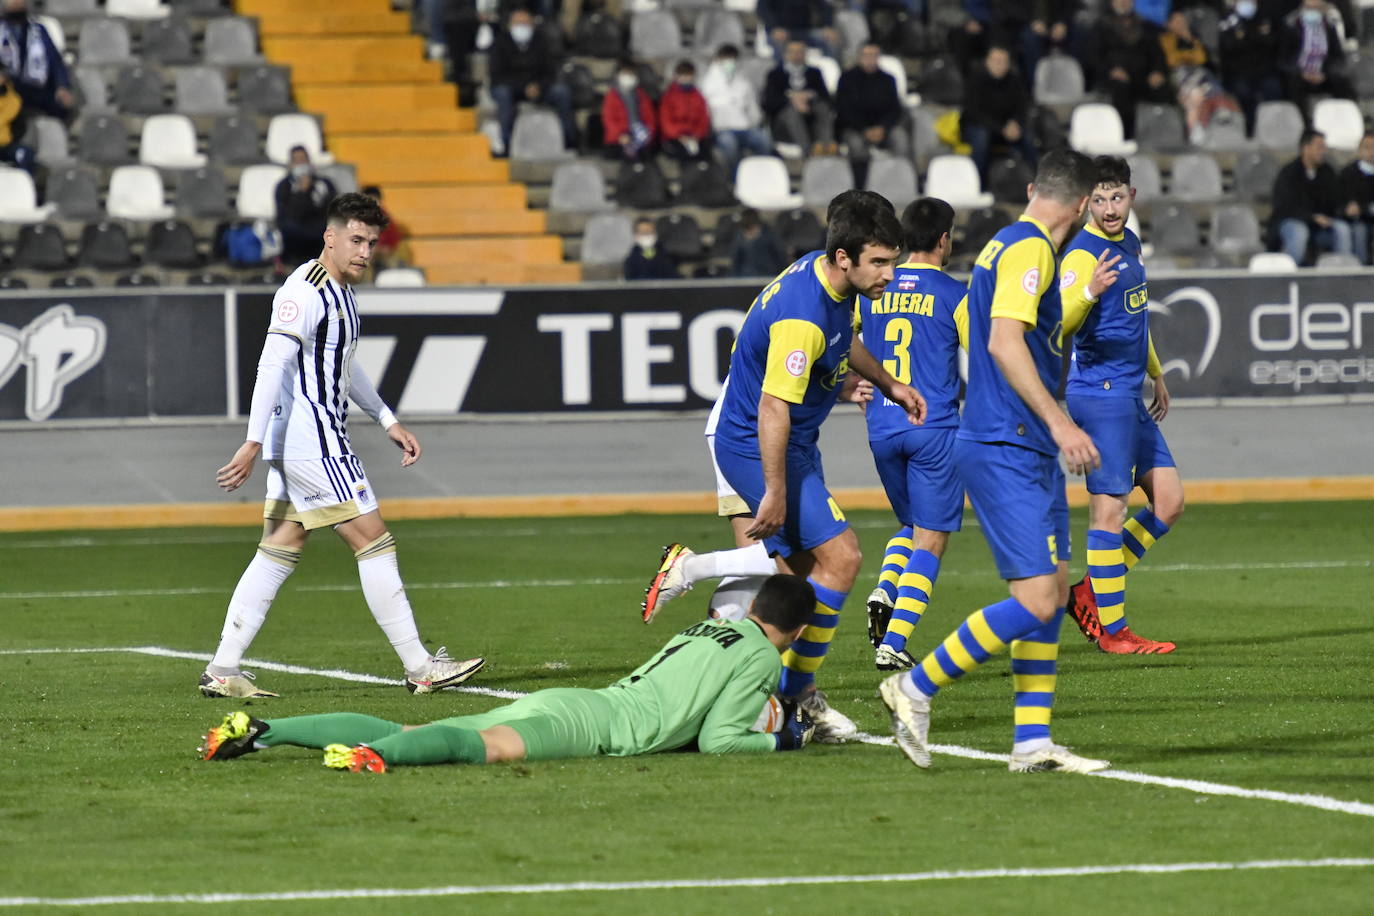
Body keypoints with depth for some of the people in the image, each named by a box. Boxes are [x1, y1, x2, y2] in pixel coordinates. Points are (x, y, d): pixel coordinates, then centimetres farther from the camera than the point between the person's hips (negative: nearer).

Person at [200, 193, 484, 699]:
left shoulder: (340, 291, 16)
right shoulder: (306, 291, -16)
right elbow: (272, 363, -23)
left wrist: (387, 420, 31)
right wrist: (253, 443, -29)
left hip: (295, 447, 10)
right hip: (313, 443, -10)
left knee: (279, 552, 9)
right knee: (374, 542, -6)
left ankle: (223, 671, 8)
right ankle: (420, 667, -3)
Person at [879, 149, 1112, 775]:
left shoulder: (1007, 246, 17)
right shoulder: (1029, 249, -13)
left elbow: (965, 324, 29)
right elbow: (1004, 342, -23)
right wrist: (1058, 422, -27)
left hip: (1027, 452, 11)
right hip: (1005, 450, -11)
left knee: (1054, 591, 8)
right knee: (1035, 600, -14)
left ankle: (1032, 742, 9)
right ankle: (917, 687, -4)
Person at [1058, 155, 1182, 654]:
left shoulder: (1129, 243, 14)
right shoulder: (1083, 255, -15)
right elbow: (1058, 326, -28)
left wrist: (1156, 373, 33)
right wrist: (1089, 291, -44)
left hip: (1129, 396, 9)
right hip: (1100, 393, -9)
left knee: (1169, 502, 10)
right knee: (1109, 510, -7)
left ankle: (1090, 594, 17)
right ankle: (1112, 631, -2)